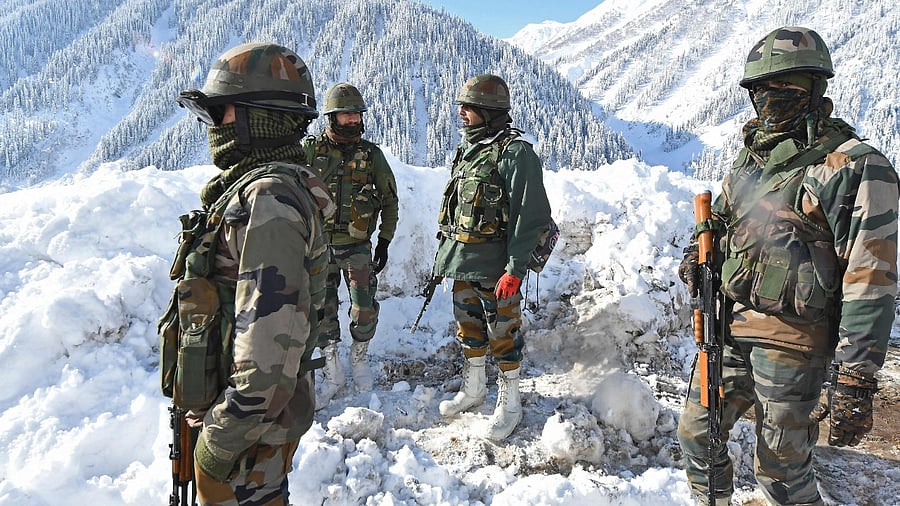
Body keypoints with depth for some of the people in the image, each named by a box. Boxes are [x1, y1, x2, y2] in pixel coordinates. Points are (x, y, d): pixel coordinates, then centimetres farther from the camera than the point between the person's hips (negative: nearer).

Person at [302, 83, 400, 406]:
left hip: (357, 245, 0)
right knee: (323, 310, 5)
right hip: (319, 245, 0)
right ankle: (332, 372, 22)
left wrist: (384, 241, 4)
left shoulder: (371, 154, 1)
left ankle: (359, 358, 24)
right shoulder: (310, 150, -1)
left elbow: (390, 200, 8)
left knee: (365, 309, -3)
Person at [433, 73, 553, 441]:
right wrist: (445, 254, 19)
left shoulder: (515, 152, -14)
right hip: (462, 259, 8)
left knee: (502, 331, 3)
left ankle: (509, 402, 19)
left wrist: (515, 269, -22)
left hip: (494, 263, -8)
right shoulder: (467, 148, 12)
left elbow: (531, 216, -18)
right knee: (469, 325, 18)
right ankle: (473, 389, 36)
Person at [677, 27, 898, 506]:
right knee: (696, 433, 17)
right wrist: (698, 253, 2)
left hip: (790, 342, -7)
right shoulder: (751, 155, 10)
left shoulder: (856, 168, -13)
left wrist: (855, 380, -19)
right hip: (727, 327, 7)